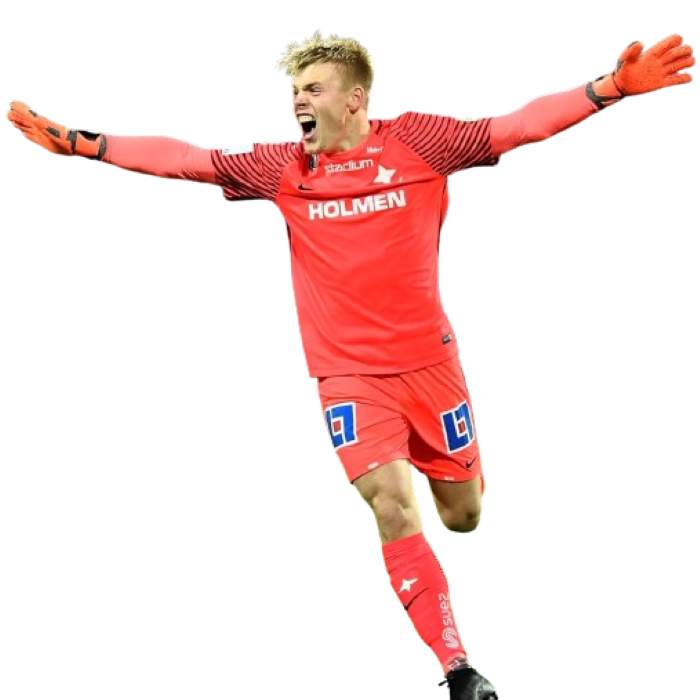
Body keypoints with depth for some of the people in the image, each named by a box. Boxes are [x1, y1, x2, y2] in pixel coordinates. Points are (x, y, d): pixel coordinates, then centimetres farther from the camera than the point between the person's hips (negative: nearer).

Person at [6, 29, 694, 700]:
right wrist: (78, 141, -8)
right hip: (347, 372, 0)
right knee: (392, 507, -17)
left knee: (463, 516, 8)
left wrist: (611, 87, -19)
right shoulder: (281, 167, 0)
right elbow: (182, 157, -1)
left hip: (429, 360, 1)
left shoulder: (417, 141, -3)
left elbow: (519, 125, -8)